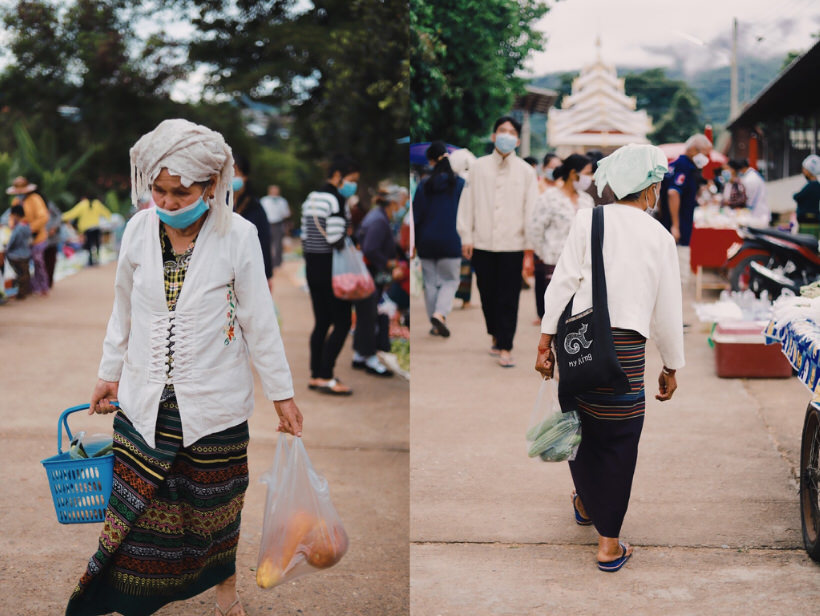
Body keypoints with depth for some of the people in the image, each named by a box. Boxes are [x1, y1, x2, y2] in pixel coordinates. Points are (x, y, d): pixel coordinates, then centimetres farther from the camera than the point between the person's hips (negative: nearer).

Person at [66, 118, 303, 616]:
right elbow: (124, 310, 9)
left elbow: (259, 320, -7)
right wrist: (110, 374, 15)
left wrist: (282, 393, -2)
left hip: (214, 403, -2)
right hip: (145, 400, 2)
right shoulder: (140, 229, -4)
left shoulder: (237, 236, -14)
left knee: (217, 501, 15)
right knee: (138, 503, 4)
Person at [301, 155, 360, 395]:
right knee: (342, 323, -5)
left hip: (312, 267, 10)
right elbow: (335, 240, -21)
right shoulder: (335, 200, -15)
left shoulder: (311, 198, 15)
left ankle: (315, 376, 14)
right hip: (331, 269, -9)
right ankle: (325, 378, -6)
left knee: (321, 322, 12)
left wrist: (311, 264, 20)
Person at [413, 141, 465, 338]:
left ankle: (436, 326, 14)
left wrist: (414, 242, 7)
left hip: (427, 242, 2)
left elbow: (416, 216, -1)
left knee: (430, 283, 12)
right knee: (450, 280, 8)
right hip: (450, 241, -2)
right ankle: (439, 314, -16)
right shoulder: (460, 183, -4)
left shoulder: (424, 185, -1)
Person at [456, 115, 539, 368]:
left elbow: (531, 207, 2)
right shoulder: (479, 167, 6)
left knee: (508, 298, -4)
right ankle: (496, 337, 29)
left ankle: (505, 348, -3)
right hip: (483, 242, 2)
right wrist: (466, 237, 4)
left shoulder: (525, 171, 4)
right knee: (488, 294, 10)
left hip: (512, 243, -2)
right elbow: (467, 202, 7)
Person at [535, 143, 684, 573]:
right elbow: (668, 311, 7)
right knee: (618, 442, 6)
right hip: (626, 348, -2)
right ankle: (609, 543, 10)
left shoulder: (588, 220, 4)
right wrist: (671, 367, 17)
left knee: (579, 424, 21)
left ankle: (586, 504, 43)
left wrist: (546, 338, 2)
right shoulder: (660, 238, 4)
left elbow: (564, 280, -2)